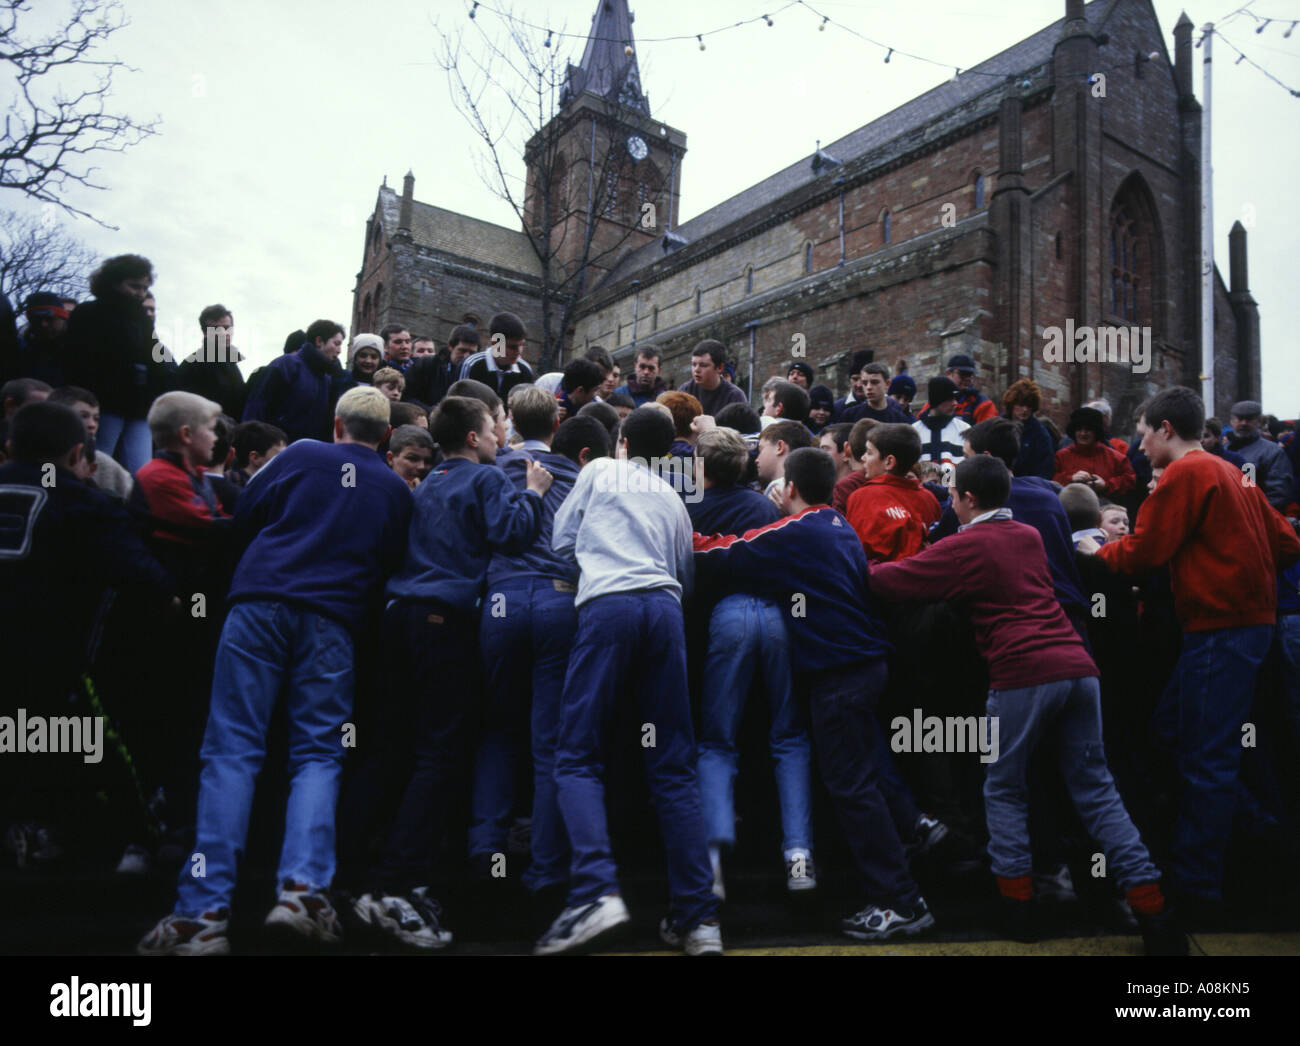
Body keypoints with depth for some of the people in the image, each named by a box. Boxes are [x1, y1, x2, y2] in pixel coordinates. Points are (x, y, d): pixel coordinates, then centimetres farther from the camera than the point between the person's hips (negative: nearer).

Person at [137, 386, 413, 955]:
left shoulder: (300, 455, 10)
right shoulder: (397, 490, 12)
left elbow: (245, 516, 16)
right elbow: (392, 564, 15)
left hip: (260, 602, 0)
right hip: (331, 621, 1)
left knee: (231, 751, -1)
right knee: (318, 755, 5)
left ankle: (204, 909, -6)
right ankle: (302, 887, -14)